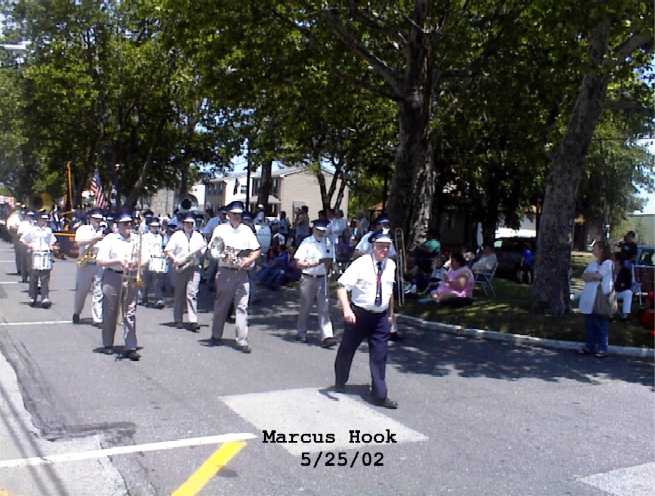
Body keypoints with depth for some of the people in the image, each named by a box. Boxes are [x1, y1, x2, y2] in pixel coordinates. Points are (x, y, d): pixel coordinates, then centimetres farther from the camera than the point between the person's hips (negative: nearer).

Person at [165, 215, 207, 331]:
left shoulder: (198, 236, 15)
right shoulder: (177, 235, 7)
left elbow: (202, 252, 17)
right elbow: (167, 250, 2)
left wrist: (204, 248, -6)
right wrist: (175, 259, -13)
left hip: (194, 268, 0)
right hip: (180, 269, 0)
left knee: (192, 294, -10)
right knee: (179, 295, 6)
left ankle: (193, 321, -15)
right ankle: (178, 320, 16)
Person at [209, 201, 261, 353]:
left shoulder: (247, 230, 12)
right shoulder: (220, 229, 7)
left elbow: (257, 250, 11)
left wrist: (249, 260, -7)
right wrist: (221, 255, -11)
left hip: (242, 273, 1)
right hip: (225, 272, -1)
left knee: (242, 306, -5)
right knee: (221, 305, 7)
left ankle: (242, 341, -6)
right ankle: (216, 336, 22)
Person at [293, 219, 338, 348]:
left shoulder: (326, 243, 9)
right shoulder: (307, 242, -6)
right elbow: (299, 263, -12)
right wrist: (316, 262, -19)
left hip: (322, 279, 3)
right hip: (308, 279, -3)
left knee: (324, 308, -5)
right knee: (305, 308, 9)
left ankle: (327, 336, -11)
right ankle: (301, 333, 27)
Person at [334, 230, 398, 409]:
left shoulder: (391, 265, 3)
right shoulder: (361, 264, -15)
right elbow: (342, 286, -19)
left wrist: (391, 313, 21)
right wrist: (346, 309, -33)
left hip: (381, 317, 4)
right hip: (359, 314, -3)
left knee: (380, 355, 2)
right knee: (347, 349, 13)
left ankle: (379, 395, 10)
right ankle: (340, 383, 37)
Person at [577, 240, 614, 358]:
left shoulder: (608, 263, -6)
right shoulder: (592, 263, 16)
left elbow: (598, 276, -16)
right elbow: (583, 276, 7)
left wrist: (589, 275, 1)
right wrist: (594, 276, -10)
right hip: (589, 298, 7)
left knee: (601, 324, -2)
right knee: (589, 324, 10)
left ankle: (602, 348, 5)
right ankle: (590, 346, 18)